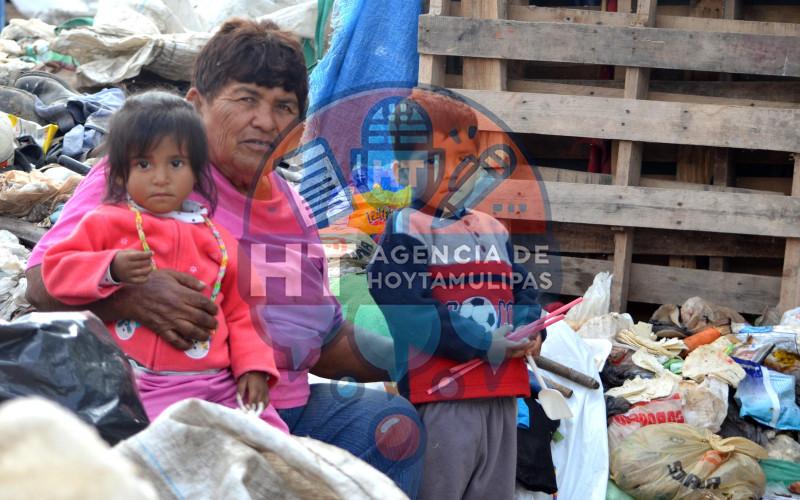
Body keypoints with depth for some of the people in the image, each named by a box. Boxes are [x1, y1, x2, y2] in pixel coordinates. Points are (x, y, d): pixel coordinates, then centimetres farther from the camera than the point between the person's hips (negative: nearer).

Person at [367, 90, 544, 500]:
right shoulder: (405, 231, -7)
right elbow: (412, 313, -17)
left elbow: (523, 292, 18)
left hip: (502, 392, 7)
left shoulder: (494, 230, 17)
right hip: (441, 393, -7)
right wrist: (485, 344, -16)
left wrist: (530, 331, -6)